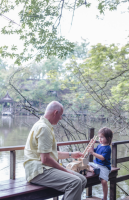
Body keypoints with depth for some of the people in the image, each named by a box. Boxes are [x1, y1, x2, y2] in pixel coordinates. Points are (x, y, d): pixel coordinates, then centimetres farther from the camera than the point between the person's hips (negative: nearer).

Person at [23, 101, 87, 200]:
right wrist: (66, 171, -14)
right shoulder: (43, 128, -15)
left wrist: (71, 154, 32)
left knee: (82, 180, 2)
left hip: (45, 168, 11)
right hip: (39, 171, -11)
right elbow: (45, 159, -22)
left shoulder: (46, 126, 19)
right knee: (75, 182, -27)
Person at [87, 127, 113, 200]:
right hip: (96, 164, 8)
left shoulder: (107, 148, -15)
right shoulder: (99, 146, 9)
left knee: (104, 181, -21)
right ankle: (92, 169, -29)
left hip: (104, 166, -8)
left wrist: (93, 153, -27)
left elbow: (102, 158, -24)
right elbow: (94, 151, 19)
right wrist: (92, 145, 4)